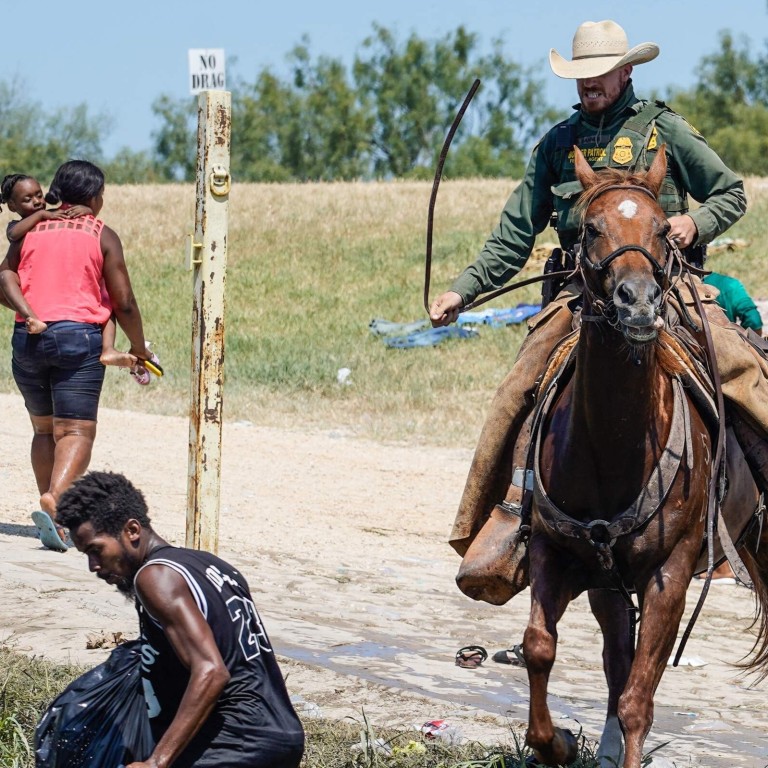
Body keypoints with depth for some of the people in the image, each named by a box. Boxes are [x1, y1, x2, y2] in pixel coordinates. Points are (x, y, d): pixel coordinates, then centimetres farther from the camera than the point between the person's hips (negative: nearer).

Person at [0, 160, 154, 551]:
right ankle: (54, 501, -31)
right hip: (78, 336, -4)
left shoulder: (33, 229, 13)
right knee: (76, 431, -7)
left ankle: (51, 513, 9)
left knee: (44, 428, 16)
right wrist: (138, 348, 12)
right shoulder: (102, 236, 2)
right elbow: (123, 302, 0)